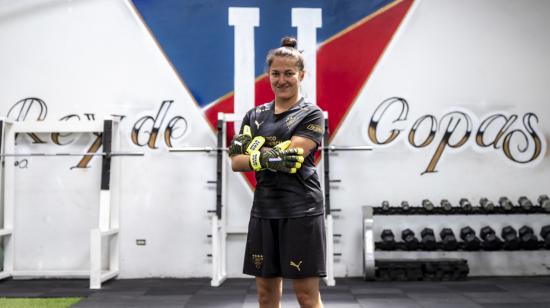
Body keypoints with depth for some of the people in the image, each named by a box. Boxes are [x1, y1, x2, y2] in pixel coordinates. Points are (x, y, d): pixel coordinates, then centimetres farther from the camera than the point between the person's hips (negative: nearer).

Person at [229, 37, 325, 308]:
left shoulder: (311, 115, -2)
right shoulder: (255, 115, 13)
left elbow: (290, 154, -17)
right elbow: (236, 162, 3)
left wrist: (252, 145, -4)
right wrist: (265, 159, -16)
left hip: (301, 211, -5)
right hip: (263, 211, 5)